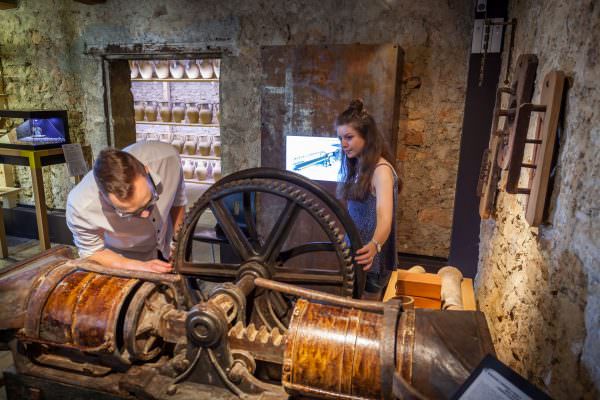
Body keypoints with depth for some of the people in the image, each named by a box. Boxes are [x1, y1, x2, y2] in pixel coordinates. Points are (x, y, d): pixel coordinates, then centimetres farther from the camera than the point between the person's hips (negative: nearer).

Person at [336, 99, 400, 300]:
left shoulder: (381, 169, -21)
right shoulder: (357, 166, 5)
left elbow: (385, 218, -35)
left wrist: (374, 245, -54)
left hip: (370, 260, -8)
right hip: (355, 253, 8)